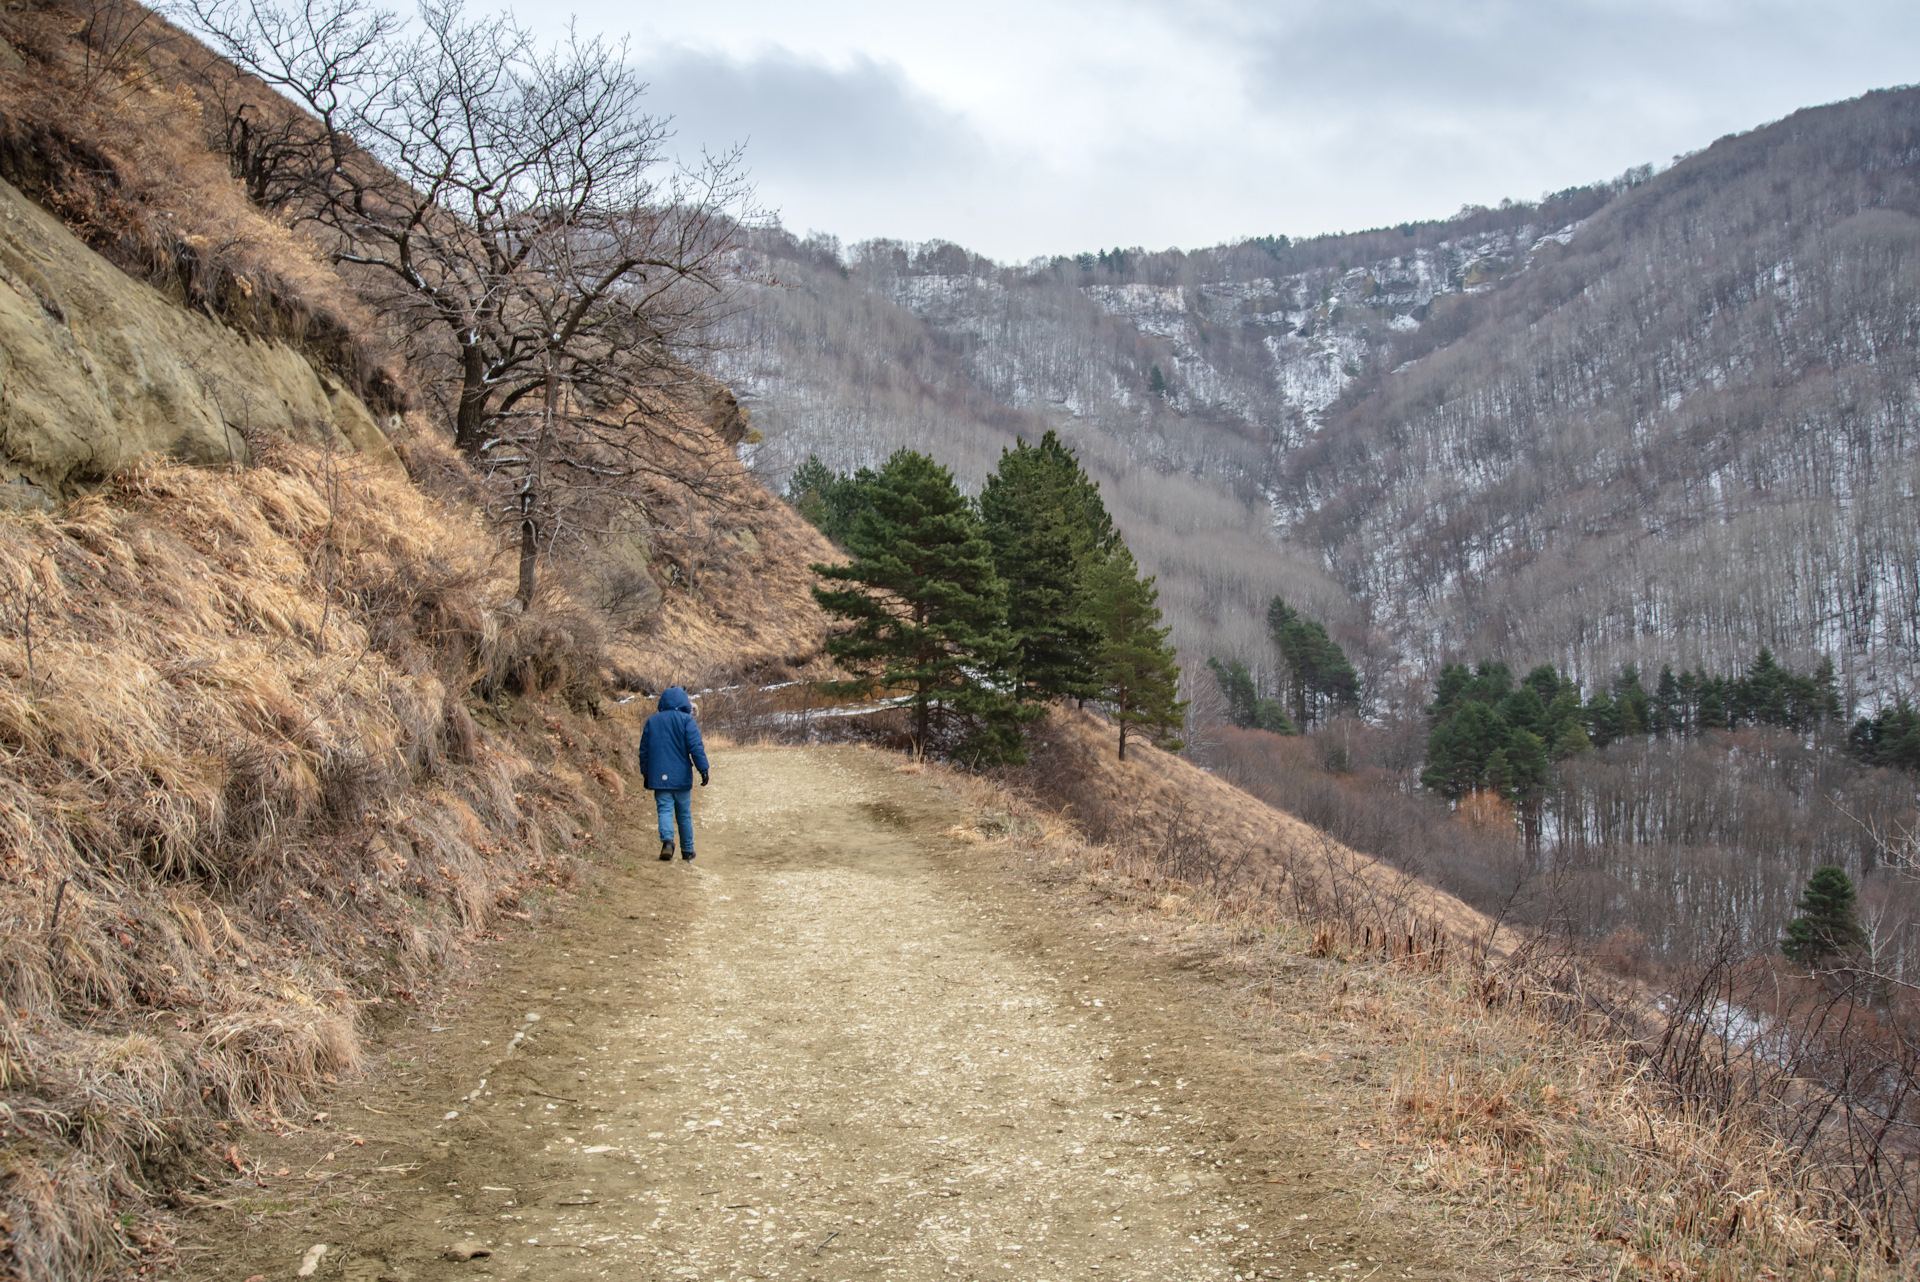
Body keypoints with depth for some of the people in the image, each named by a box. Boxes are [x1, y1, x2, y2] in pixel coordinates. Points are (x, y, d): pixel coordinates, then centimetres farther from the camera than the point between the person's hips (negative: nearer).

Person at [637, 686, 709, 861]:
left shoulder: (652, 721, 10)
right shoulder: (686, 719, -3)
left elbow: (644, 750, 14)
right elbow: (696, 747, -11)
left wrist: (646, 774, 21)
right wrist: (703, 769, -9)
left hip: (659, 777, 2)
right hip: (681, 777, -1)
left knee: (664, 810, -4)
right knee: (684, 814, 9)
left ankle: (667, 839, -29)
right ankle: (687, 850, 16)